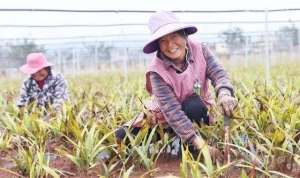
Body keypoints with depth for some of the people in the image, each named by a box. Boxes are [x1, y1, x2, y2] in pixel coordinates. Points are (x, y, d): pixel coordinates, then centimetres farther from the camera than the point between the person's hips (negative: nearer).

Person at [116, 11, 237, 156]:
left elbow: (218, 73, -27)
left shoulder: (199, 50, -20)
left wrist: (224, 93, -54)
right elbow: (171, 110, -36)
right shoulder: (157, 71, -31)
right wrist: (198, 142, -45)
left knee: (194, 107, -36)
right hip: (166, 117, -1)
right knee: (122, 136, -13)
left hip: (196, 107, 1)